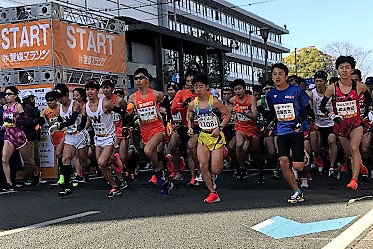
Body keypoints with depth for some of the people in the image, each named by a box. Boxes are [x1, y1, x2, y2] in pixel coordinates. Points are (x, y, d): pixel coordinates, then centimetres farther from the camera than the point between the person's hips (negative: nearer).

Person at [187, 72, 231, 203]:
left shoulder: (214, 101, -9)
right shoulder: (192, 104, 2)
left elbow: (228, 115, -2)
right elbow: (190, 119, 18)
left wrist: (219, 128, -12)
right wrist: (190, 128, -2)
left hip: (216, 136, -3)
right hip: (202, 137, 3)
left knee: (215, 170, -7)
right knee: (203, 166, -9)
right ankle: (213, 193, 4)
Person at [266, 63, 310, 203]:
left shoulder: (296, 91, -5)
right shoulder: (271, 95, 7)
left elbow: (306, 108, 4)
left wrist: (300, 120, -10)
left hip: (296, 131, -3)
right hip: (281, 133, 4)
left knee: (297, 166, -7)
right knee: (283, 163, -11)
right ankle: (297, 192, 1)